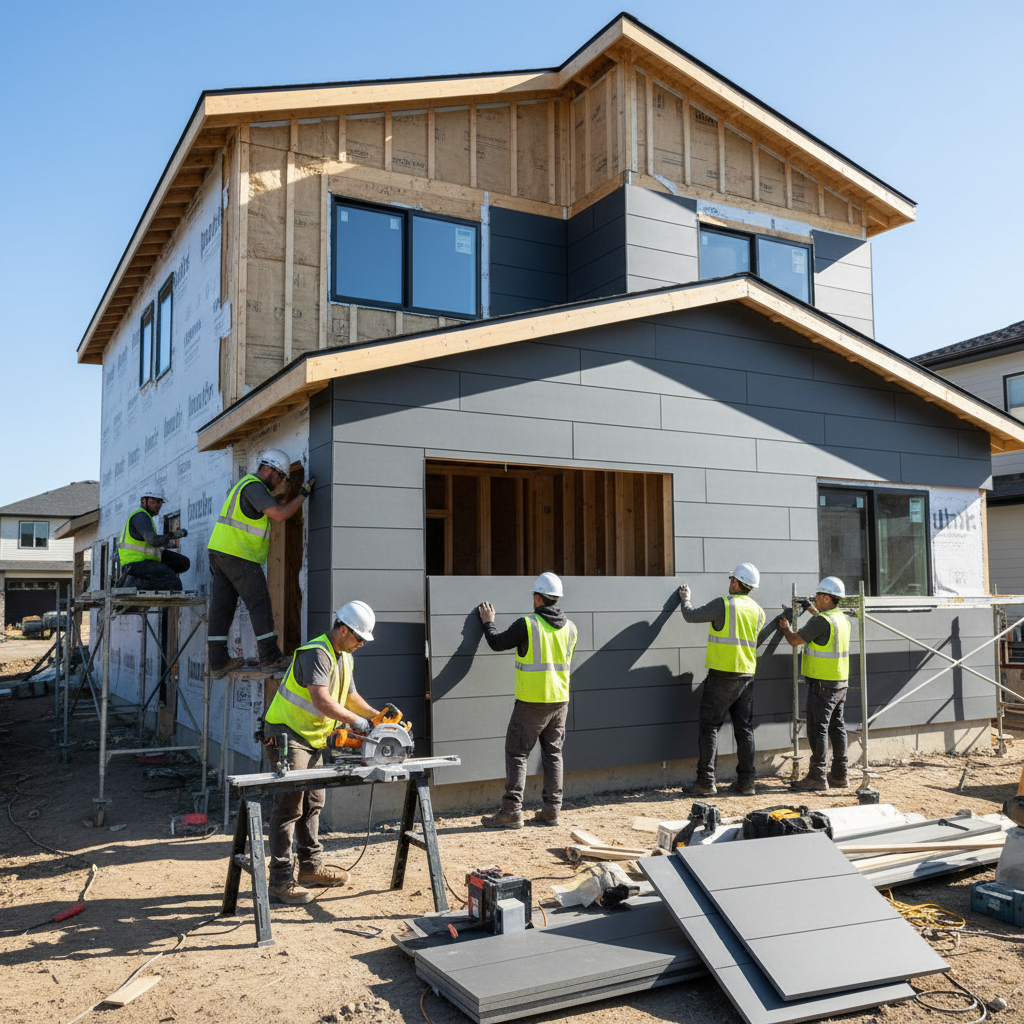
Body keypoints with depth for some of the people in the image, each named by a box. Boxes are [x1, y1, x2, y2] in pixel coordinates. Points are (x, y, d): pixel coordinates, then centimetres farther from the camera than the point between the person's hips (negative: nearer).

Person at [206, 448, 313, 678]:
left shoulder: (246, 484, 21)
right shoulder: (254, 486, -12)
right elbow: (278, 515, -21)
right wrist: (303, 494, -13)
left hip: (219, 552, 10)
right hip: (238, 555, -10)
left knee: (222, 606, 7)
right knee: (259, 603, -5)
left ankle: (217, 663, 8)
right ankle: (270, 658, -2)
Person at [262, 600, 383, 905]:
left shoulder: (345, 658, 11)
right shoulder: (316, 653, -22)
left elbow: (349, 697, 20)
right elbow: (321, 700, -32)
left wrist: (376, 715, 7)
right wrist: (355, 721, -25)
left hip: (313, 739, 10)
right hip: (287, 734, -10)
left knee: (312, 804, 15)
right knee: (289, 807, -9)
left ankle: (311, 865, 26)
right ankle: (281, 879, -4)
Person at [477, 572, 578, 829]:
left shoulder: (527, 624, -14)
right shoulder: (569, 627, 5)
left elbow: (497, 643, -4)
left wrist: (488, 622, 13)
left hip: (531, 702, -6)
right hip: (559, 701, 6)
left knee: (517, 753, 1)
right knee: (553, 754, 13)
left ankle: (512, 812, 0)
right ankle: (551, 810, 15)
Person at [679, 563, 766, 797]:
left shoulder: (724, 605, -13)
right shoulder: (758, 611, 7)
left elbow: (691, 616, -6)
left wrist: (685, 600, 14)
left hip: (722, 676, -6)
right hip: (747, 677, 6)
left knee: (709, 727, 0)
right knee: (745, 729, 10)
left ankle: (706, 781, -2)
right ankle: (746, 782, 13)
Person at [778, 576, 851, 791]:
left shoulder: (821, 621, -19)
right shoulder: (843, 619, 10)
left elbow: (795, 640, -14)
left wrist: (785, 628, 5)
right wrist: (815, 613, 38)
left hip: (822, 683, -9)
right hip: (841, 683, 9)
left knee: (818, 728, -4)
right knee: (836, 727, 12)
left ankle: (817, 776, -1)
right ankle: (839, 776, 18)